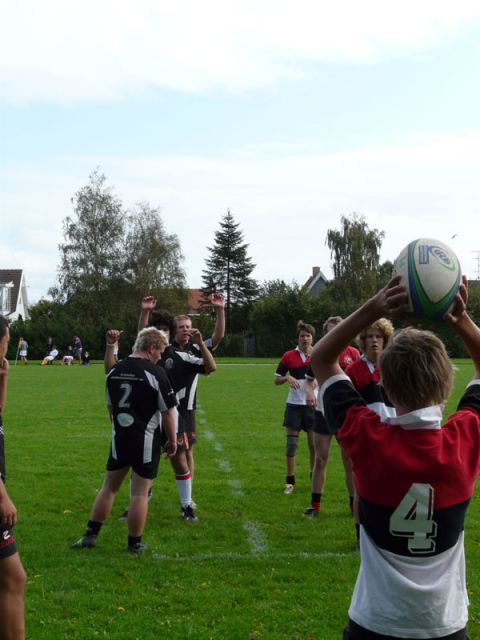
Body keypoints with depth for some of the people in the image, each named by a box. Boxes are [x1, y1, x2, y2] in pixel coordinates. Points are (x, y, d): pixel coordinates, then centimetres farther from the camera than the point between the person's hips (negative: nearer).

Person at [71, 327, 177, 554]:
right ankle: (134, 543, 11)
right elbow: (168, 411, -10)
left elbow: (110, 406, 13)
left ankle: (90, 535, 19)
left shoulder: (114, 371, 4)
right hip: (146, 440, -5)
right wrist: (172, 440, 1)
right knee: (140, 493, 3)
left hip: (120, 438, 5)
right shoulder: (155, 373, -14)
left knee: (109, 487, 16)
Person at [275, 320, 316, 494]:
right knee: (291, 444, 2)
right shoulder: (288, 356, 1)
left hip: (313, 404, 0)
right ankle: (290, 481, 12)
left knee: (314, 444, 4)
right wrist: (288, 377, -14)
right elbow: (277, 379, 5)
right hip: (294, 404, 0)